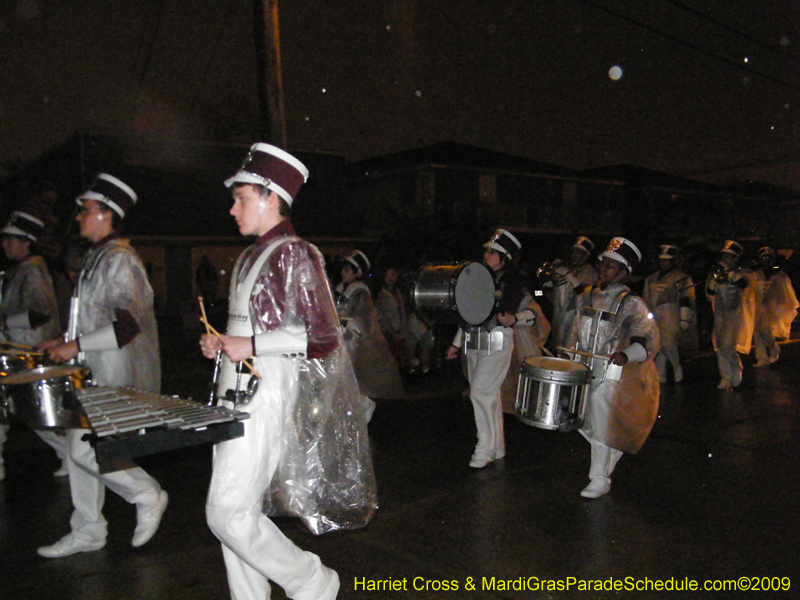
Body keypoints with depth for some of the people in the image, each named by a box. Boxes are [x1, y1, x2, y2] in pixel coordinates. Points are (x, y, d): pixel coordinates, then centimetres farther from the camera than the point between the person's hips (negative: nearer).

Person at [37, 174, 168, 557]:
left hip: (118, 378, -10)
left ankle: (148, 496, 8)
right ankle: (87, 531, 26)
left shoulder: (119, 259, -16)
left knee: (85, 448, -11)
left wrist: (76, 346, -20)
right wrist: (65, 341, 16)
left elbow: (128, 325, -24)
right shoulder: (97, 257, 16)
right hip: (95, 373, 10)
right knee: (79, 444, 13)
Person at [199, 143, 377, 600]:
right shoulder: (251, 257, 16)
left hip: (267, 396, -9)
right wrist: (222, 343, 9)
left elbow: (324, 336, -16)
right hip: (236, 393, 9)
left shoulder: (294, 255, -11)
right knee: (237, 510, 12)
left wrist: (251, 347, -19)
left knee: (228, 514, -8)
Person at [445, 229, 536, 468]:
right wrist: (456, 344, 16)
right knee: (489, 395, 11)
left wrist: (513, 319, -23)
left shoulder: (514, 283, -6)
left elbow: (532, 313, -3)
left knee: (480, 391, -13)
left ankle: (485, 449, -3)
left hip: (497, 344, -6)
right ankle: (497, 447, 22)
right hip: (474, 344, 7)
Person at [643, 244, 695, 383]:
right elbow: (646, 299, 26)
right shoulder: (651, 278, 20)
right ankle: (660, 377, 12)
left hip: (670, 315, -6)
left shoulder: (682, 278, 2)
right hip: (654, 316, 6)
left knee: (667, 342, -17)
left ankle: (677, 369, 8)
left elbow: (687, 300, -2)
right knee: (658, 346, 6)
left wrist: (684, 319, -8)